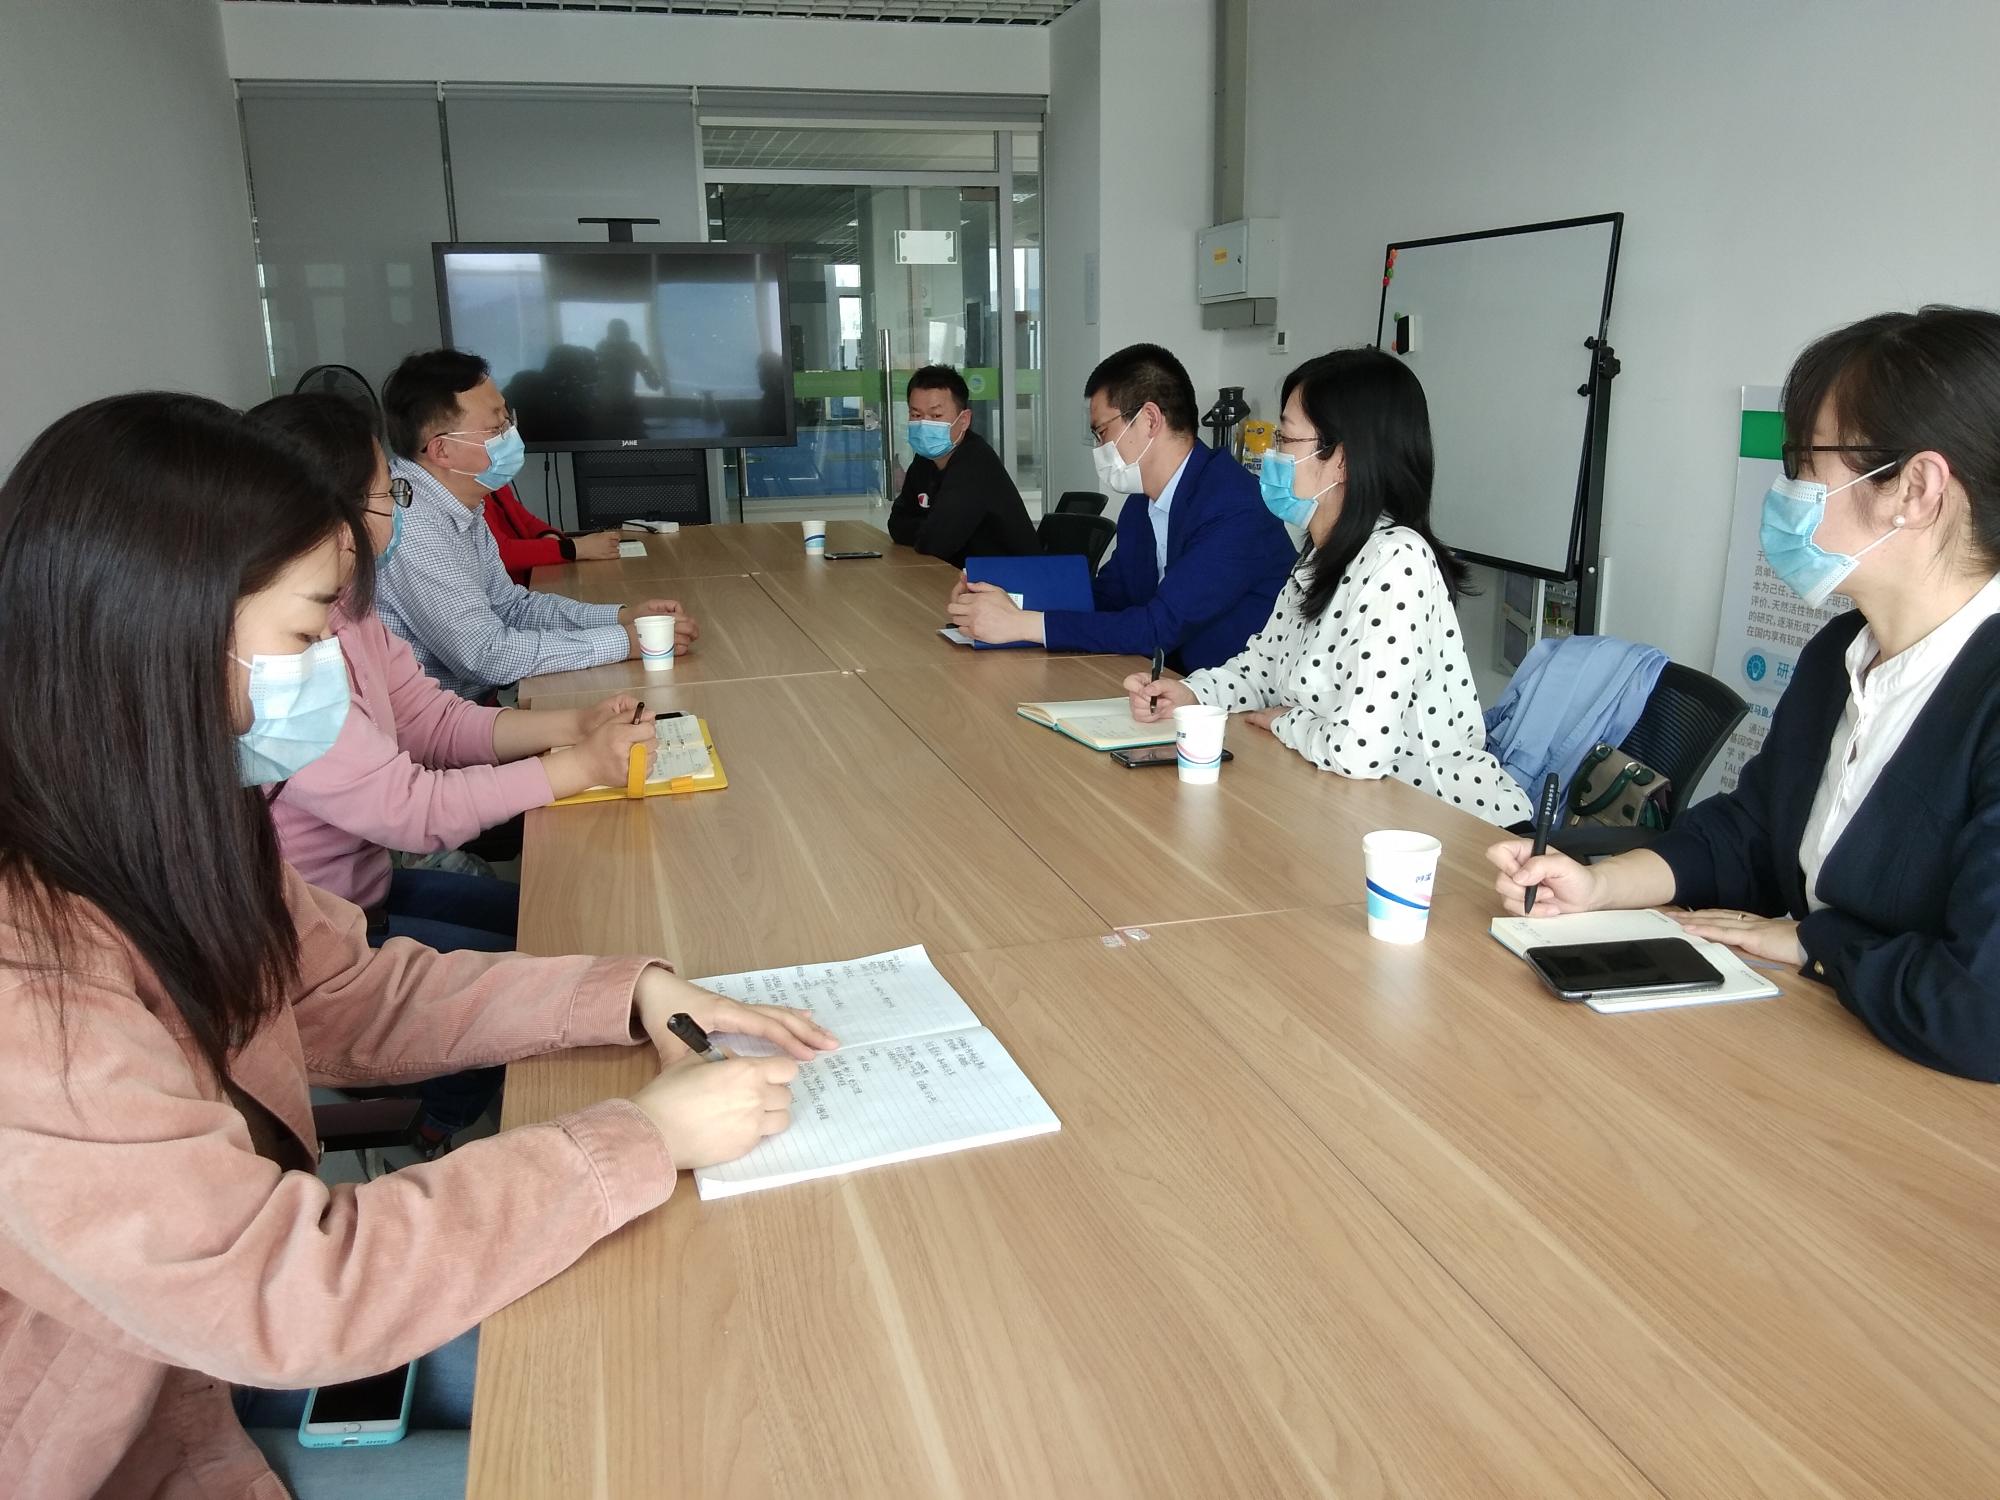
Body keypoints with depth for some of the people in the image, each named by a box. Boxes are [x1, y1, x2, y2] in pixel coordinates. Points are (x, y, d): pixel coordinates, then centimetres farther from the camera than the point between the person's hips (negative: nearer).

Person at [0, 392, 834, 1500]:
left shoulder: (144, 835, -8)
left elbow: (357, 998, 2)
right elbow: (290, 1290, -32)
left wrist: (630, 996, -11)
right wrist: (644, 1138, -25)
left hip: (218, 1357, 7)